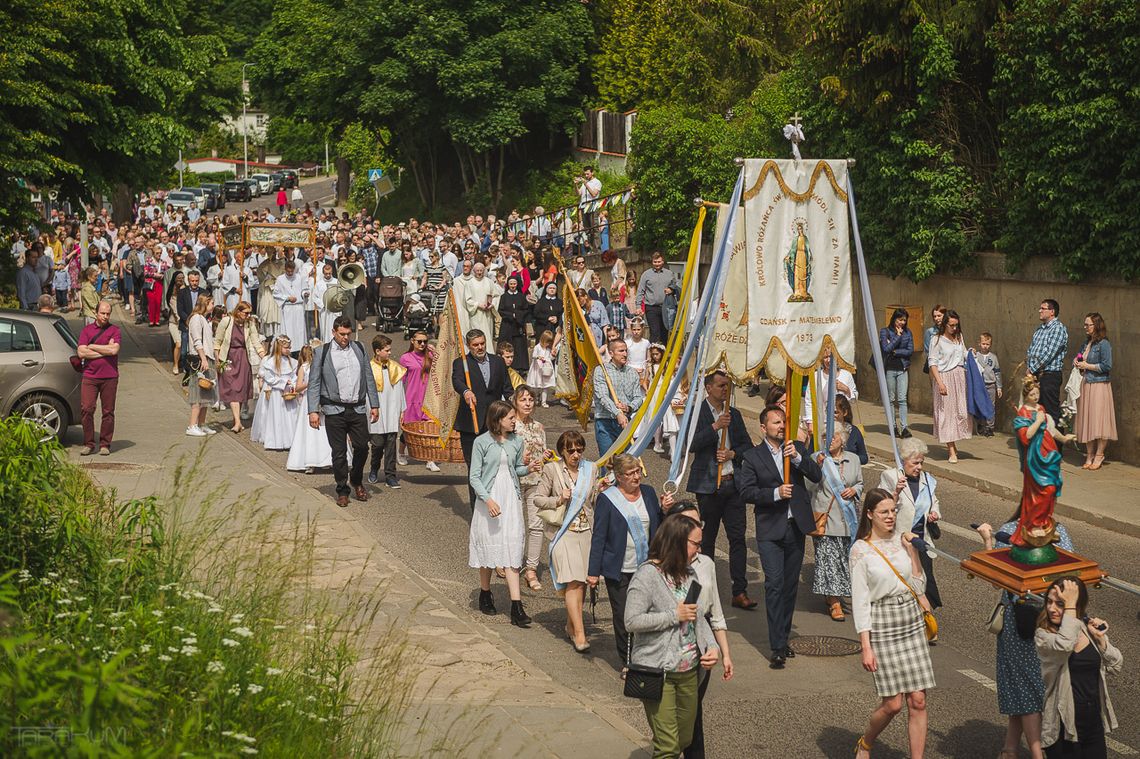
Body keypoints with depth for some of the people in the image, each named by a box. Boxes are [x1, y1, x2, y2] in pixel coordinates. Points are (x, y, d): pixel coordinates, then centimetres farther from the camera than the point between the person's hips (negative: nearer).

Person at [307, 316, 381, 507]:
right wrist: (313, 411, -7)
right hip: (334, 411, -3)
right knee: (339, 452, 0)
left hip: (358, 409, 3)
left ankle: (357, 481, 26)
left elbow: (368, 378, 14)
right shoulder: (321, 353, 0)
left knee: (362, 447, 1)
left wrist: (374, 405, 11)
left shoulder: (359, 348, 10)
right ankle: (342, 491, 11)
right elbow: (314, 383, 0)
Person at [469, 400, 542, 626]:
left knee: (512, 549, -4)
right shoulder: (482, 442, -7)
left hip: (511, 500, 2)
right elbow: (474, 477, -7)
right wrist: (488, 500, -18)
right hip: (489, 500, -2)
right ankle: (485, 594, 33)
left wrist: (528, 468, -4)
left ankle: (516, 607, -7)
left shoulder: (516, 442, 5)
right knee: (488, 546, 9)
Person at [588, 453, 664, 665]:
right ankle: (628, 662, 15)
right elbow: (598, 537, -5)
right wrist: (593, 572, -7)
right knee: (623, 617, 2)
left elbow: (659, 529, 17)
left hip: (646, 568, 3)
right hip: (619, 570, -3)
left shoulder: (648, 493, 8)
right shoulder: (607, 499, -6)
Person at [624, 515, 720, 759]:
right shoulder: (647, 575, -15)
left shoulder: (689, 573, 8)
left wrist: (712, 646, -2)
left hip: (689, 670, 8)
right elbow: (632, 621, -21)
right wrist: (675, 616, -18)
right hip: (657, 673, -7)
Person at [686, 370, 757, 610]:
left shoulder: (734, 415, 13)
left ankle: (739, 592, 2)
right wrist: (716, 426, -23)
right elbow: (692, 445, -16)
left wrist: (732, 453, -5)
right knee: (707, 539, 6)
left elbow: (747, 446, 14)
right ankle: (705, 589, 18)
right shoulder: (696, 413, -3)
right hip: (708, 484, -4)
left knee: (738, 537, -1)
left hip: (733, 483, 4)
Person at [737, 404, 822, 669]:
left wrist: (797, 458, -16)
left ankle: (783, 639, 24)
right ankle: (777, 648, -11)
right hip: (770, 530, -4)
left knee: (790, 585, 11)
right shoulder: (753, 457, -1)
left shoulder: (797, 448, 8)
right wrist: (775, 493, -19)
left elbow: (816, 475, -1)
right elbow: (746, 491, -7)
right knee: (774, 585, -11)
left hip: (796, 526, 4)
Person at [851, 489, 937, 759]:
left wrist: (912, 551, -1)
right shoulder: (861, 550, -6)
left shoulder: (903, 540, 7)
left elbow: (917, 582, 13)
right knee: (893, 704, -5)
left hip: (912, 623, 4)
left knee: (918, 701, -1)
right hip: (883, 627, -4)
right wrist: (866, 647, -10)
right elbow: (860, 599, -7)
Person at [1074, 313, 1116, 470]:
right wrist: (1077, 362, 5)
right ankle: (1089, 455, 14)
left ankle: (1099, 456, 2)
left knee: (1099, 421, -5)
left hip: (1098, 386, -8)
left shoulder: (1104, 344, -10)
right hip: (1085, 385, 8)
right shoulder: (1087, 343, 14)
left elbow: (1107, 366, -17)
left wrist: (1087, 366, -13)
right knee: (1086, 421, 8)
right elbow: (1081, 359, 28)